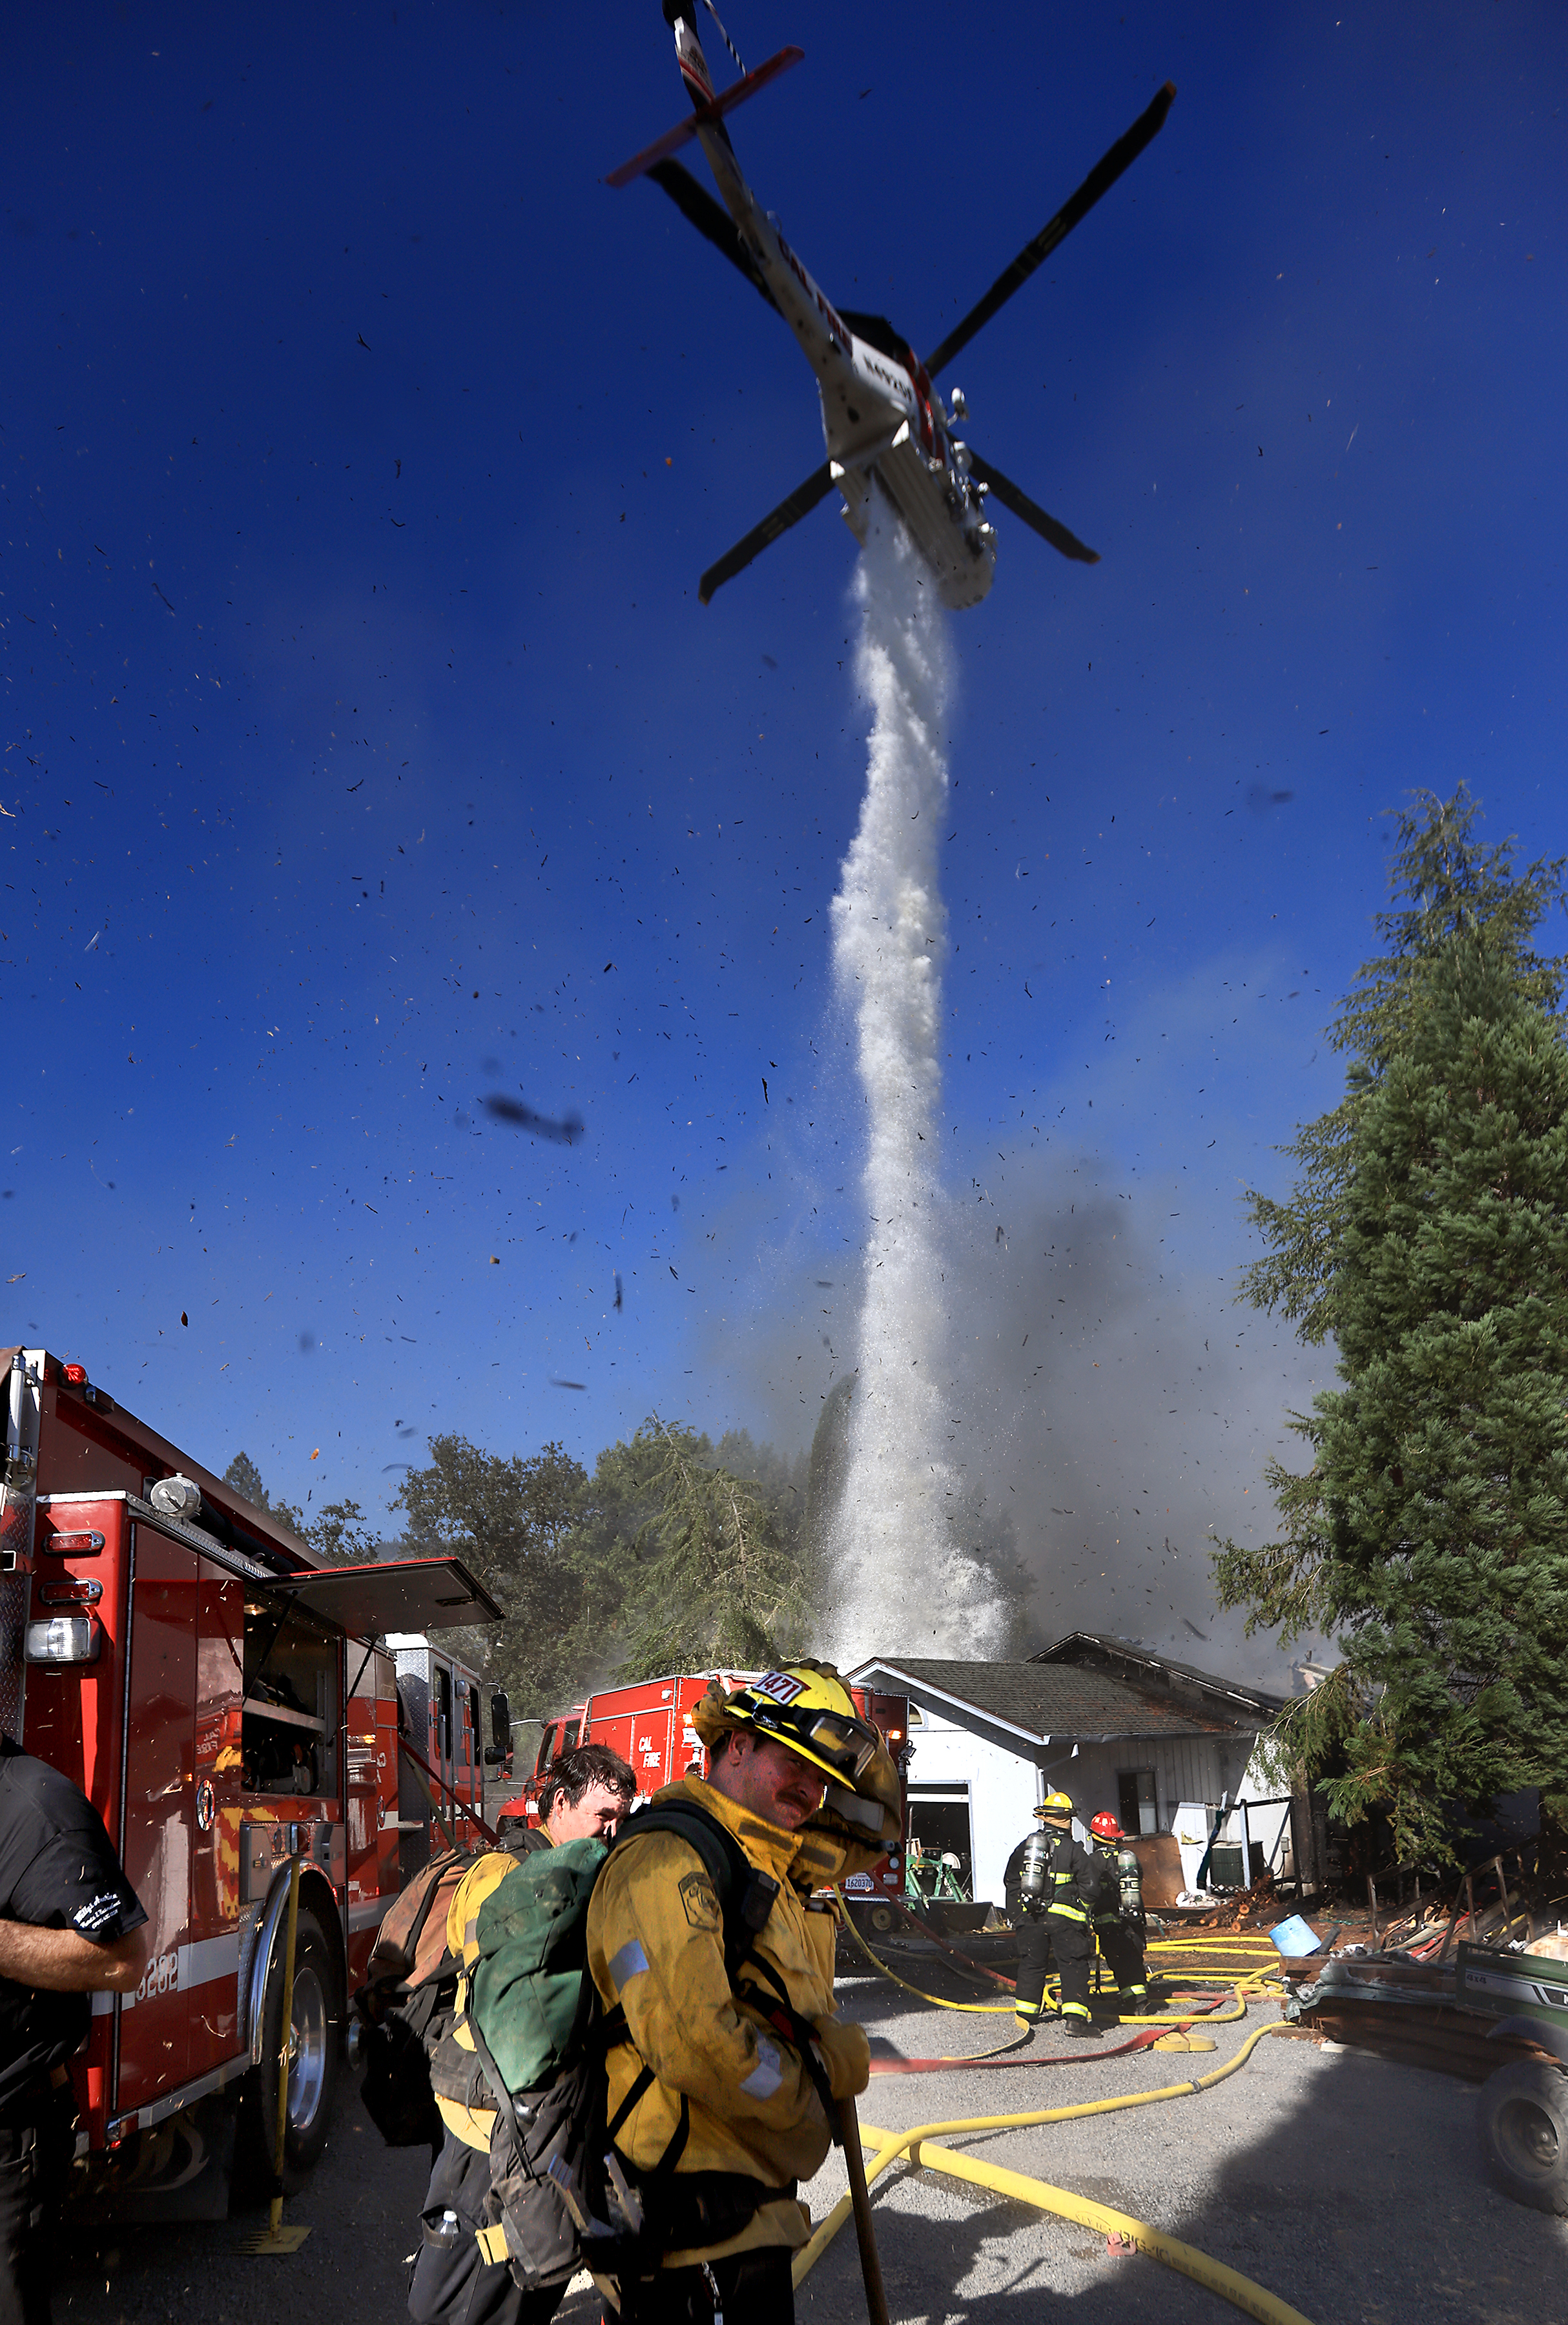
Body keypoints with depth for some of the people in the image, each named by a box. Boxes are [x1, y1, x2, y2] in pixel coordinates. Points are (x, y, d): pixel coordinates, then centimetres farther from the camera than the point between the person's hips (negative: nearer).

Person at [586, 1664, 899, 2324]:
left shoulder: (780, 1860, 10)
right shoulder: (666, 1858, -19)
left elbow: (872, 1825, 27)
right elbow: (690, 2040, -29)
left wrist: (853, 1744, 5)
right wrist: (828, 2062, -13)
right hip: (699, 2214, -9)